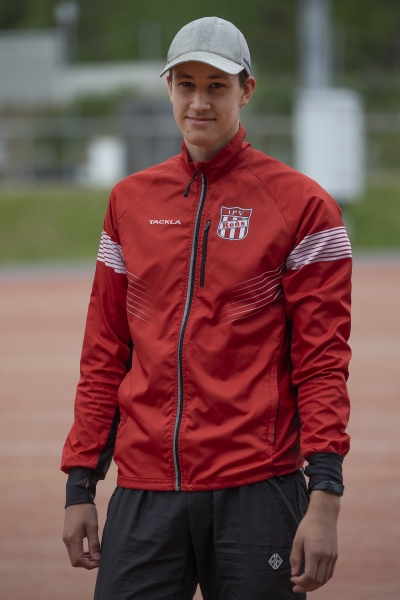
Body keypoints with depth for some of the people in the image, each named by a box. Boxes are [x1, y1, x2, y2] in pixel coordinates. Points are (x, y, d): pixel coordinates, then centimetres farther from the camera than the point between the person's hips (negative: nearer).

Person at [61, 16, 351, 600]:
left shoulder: (301, 203, 0)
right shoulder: (130, 201, 13)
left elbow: (322, 360, -4)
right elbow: (104, 354, 15)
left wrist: (325, 497, -13)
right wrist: (80, 486, 9)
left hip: (255, 487, -3)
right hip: (144, 493, 3)